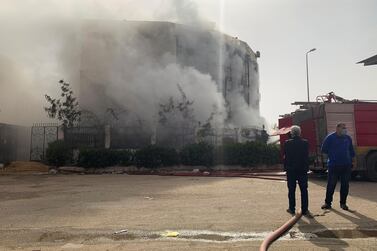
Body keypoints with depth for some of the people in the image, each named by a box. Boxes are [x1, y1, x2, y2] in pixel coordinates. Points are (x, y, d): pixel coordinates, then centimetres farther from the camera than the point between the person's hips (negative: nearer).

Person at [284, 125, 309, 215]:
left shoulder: (287, 143, -6)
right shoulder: (305, 143, -3)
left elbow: (285, 157, -3)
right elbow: (307, 157, 0)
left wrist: (286, 168, 6)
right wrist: (306, 168, 9)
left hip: (291, 170, -1)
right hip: (302, 170, 1)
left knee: (291, 190, 8)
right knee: (304, 190, 7)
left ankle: (292, 208, 12)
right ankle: (304, 209, 9)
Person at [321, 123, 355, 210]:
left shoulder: (348, 138, 10)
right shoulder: (330, 137, -3)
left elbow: (351, 150, 21)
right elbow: (324, 149, 1)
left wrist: (351, 158, 10)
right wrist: (333, 155, 2)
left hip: (346, 165, 4)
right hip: (333, 165, -4)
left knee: (345, 185, 7)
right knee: (331, 185, 1)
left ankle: (343, 203, 19)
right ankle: (328, 203, 12)